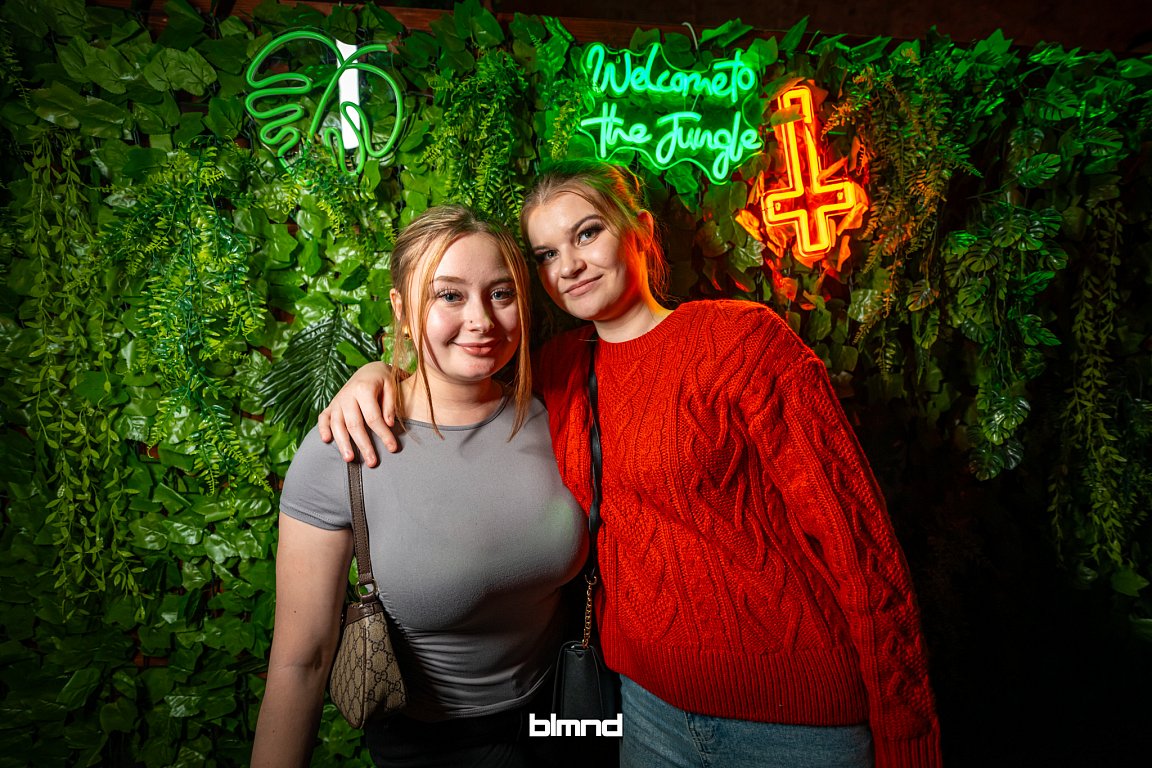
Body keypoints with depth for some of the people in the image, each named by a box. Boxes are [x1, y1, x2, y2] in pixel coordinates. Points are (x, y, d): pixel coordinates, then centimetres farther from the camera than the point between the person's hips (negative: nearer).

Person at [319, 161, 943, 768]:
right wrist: (377, 371, -9)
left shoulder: (740, 337, -14)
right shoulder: (559, 367, 1)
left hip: (794, 718, -4)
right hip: (647, 699, 5)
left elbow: (849, 531, -15)